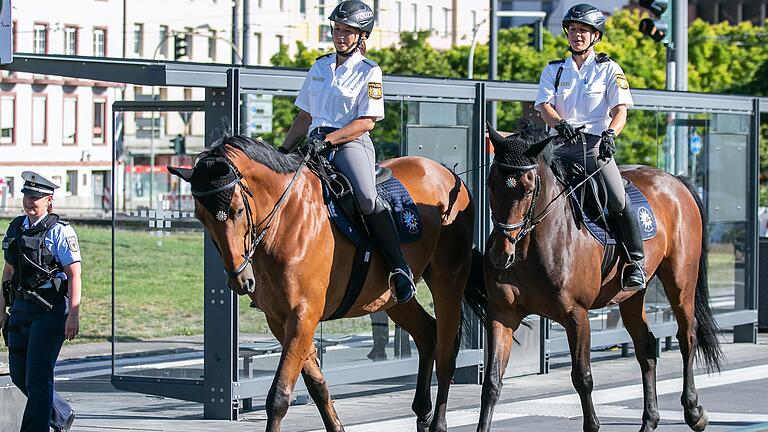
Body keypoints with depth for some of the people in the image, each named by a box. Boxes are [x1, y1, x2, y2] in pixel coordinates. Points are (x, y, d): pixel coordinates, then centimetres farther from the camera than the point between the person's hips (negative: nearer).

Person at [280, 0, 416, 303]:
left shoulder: (369, 72, 2)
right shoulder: (319, 68, 19)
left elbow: (366, 122, -7)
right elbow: (304, 116, 24)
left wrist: (329, 139, -18)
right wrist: (283, 150, 13)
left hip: (351, 144, -6)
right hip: (316, 146, 6)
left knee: (367, 199, -32)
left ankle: (400, 268, -25)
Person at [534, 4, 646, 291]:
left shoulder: (609, 70, 9)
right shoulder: (554, 71, 15)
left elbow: (620, 111, -2)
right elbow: (545, 106, 1)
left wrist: (610, 133, -24)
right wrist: (560, 123, -22)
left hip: (595, 147, -3)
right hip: (560, 146, 3)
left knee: (619, 201, -19)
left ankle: (636, 262, -7)